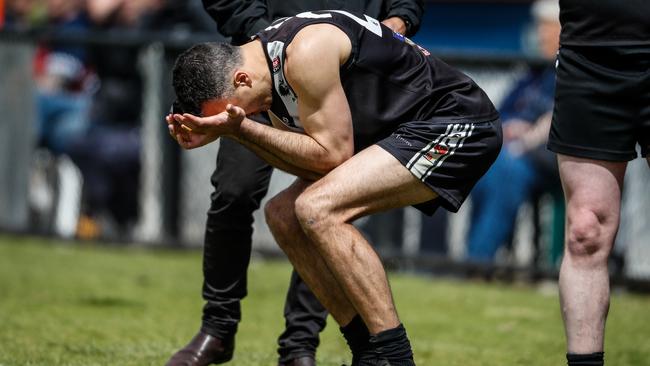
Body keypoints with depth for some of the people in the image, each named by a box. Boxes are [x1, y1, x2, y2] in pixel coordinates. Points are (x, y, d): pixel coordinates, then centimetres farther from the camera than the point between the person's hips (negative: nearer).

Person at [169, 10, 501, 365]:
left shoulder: (305, 54, -25)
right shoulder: (264, 61, 4)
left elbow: (333, 154, -21)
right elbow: (308, 162, 5)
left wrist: (242, 128, -22)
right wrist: (232, 133, -7)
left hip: (458, 124, -10)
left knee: (318, 209, -24)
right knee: (283, 216, 7)